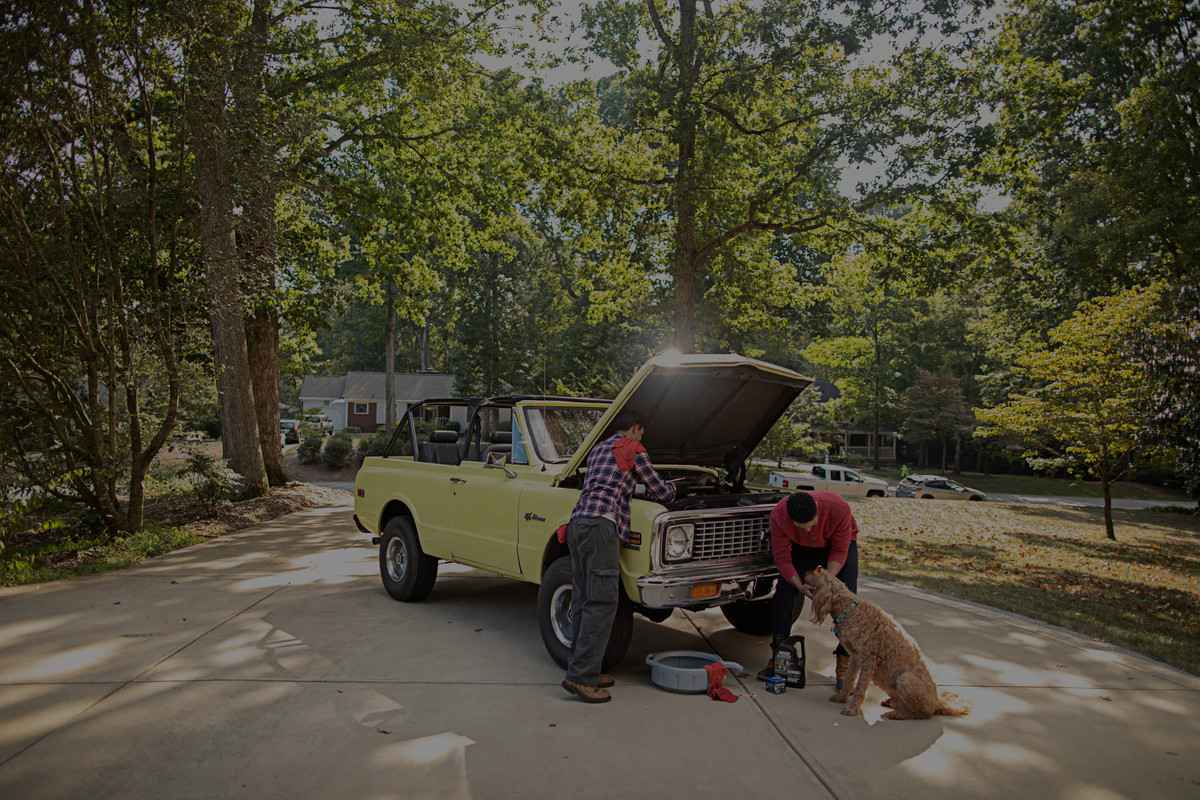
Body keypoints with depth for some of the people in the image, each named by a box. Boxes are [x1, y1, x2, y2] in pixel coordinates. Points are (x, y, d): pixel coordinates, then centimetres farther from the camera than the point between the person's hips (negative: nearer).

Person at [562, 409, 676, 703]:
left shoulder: (597, 450, 27)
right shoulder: (633, 450, 5)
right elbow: (661, 493, 10)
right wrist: (671, 489, 33)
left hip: (576, 522, 9)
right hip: (600, 524, -8)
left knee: (582, 601, 10)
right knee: (602, 601, -8)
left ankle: (582, 669, 14)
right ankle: (580, 676, -11)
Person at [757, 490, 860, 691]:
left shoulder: (839, 509, -39)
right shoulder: (778, 514, -35)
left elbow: (840, 552, -23)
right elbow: (782, 558, -23)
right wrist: (800, 586, -36)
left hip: (840, 543, -1)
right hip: (802, 547, 1)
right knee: (783, 593, -10)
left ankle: (843, 667, -6)